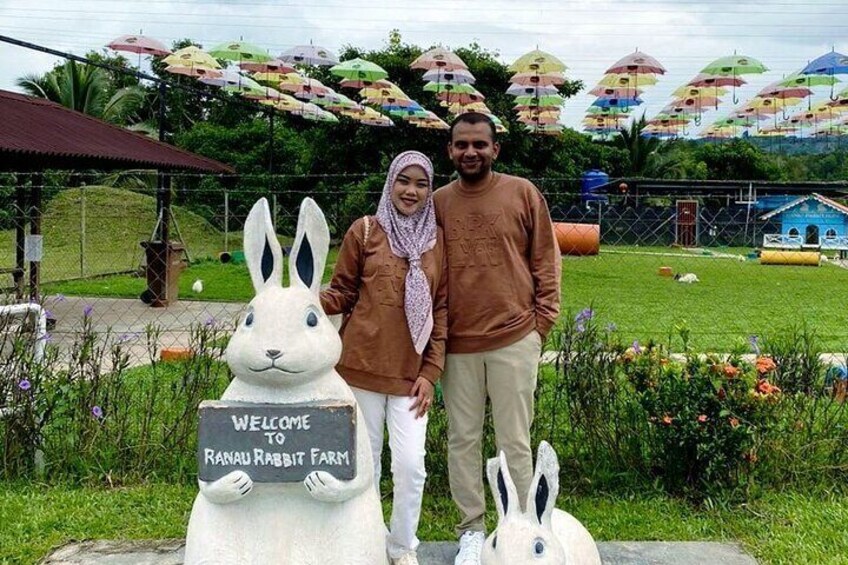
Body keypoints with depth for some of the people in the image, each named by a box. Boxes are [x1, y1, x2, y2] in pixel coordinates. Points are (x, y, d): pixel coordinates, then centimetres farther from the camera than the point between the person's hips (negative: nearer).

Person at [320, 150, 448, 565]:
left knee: (410, 464, -3)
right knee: (364, 461, 8)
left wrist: (431, 372, 0)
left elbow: (442, 310, 7)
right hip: (362, 365, -1)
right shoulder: (364, 231, 1)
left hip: (412, 373, 1)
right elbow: (342, 293, 4)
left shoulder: (437, 240, 6)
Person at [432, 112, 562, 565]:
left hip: (514, 339, -2)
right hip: (457, 342, 2)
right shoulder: (437, 203, 5)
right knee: (463, 439, 11)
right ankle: (471, 528, 25)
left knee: (514, 441, 6)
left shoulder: (523, 194, 0)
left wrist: (541, 322, 0)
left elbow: (545, 260, 3)